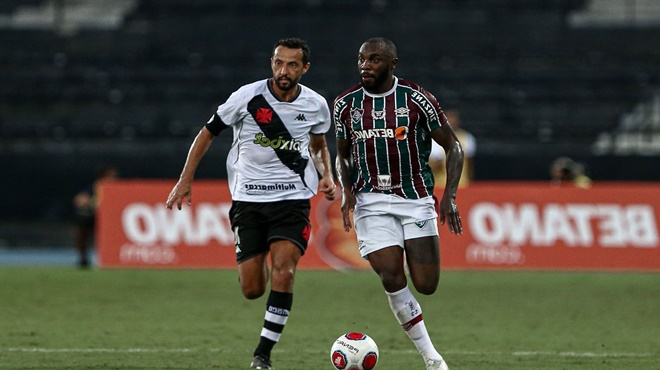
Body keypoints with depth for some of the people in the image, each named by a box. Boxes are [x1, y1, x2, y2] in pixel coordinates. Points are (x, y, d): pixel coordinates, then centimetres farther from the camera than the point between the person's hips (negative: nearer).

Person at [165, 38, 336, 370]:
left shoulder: (316, 105, 0)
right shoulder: (248, 97, -8)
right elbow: (208, 133, 3)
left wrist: (327, 176, 1)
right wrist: (185, 180, -1)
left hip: (293, 197, 0)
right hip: (249, 197, 0)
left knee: (283, 269, -22)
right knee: (252, 290, -2)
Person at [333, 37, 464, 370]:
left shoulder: (417, 100, -6)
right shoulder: (346, 104, 2)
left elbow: (453, 147, -1)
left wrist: (449, 196, -12)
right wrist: (346, 190, -3)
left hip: (416, 199, -1)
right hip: (371, 202, 1)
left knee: (426, 286, -8)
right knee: (392, 280, -14)